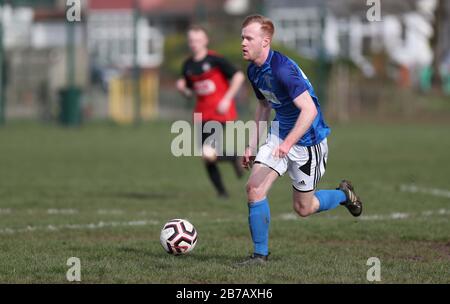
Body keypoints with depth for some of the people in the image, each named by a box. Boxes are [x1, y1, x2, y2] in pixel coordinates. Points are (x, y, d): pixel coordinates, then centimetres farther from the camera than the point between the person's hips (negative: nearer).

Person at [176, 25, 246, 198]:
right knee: (206, 158, 4)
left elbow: (239, 76, -9)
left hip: (220, 113, -6)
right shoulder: (188, 65, 10)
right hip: (202, 114, 6)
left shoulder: (215, 59, -8)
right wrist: (182, 88, -3)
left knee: (209, 154, -20)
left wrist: (227, 99, -15)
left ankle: (234, 158, 10)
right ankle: (221, 191, 21)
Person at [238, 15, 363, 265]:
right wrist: (253, 146, 16)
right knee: (254, 188, -9)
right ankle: (260, 254, 1)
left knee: (303, 208, 5)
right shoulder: (254, 70, 1)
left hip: (307, 140, -7)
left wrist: (288, 143, -39)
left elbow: (309, 110, -31)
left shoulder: (282, 69, -27)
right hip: (280, 132, 7)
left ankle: (344, 195, 34)